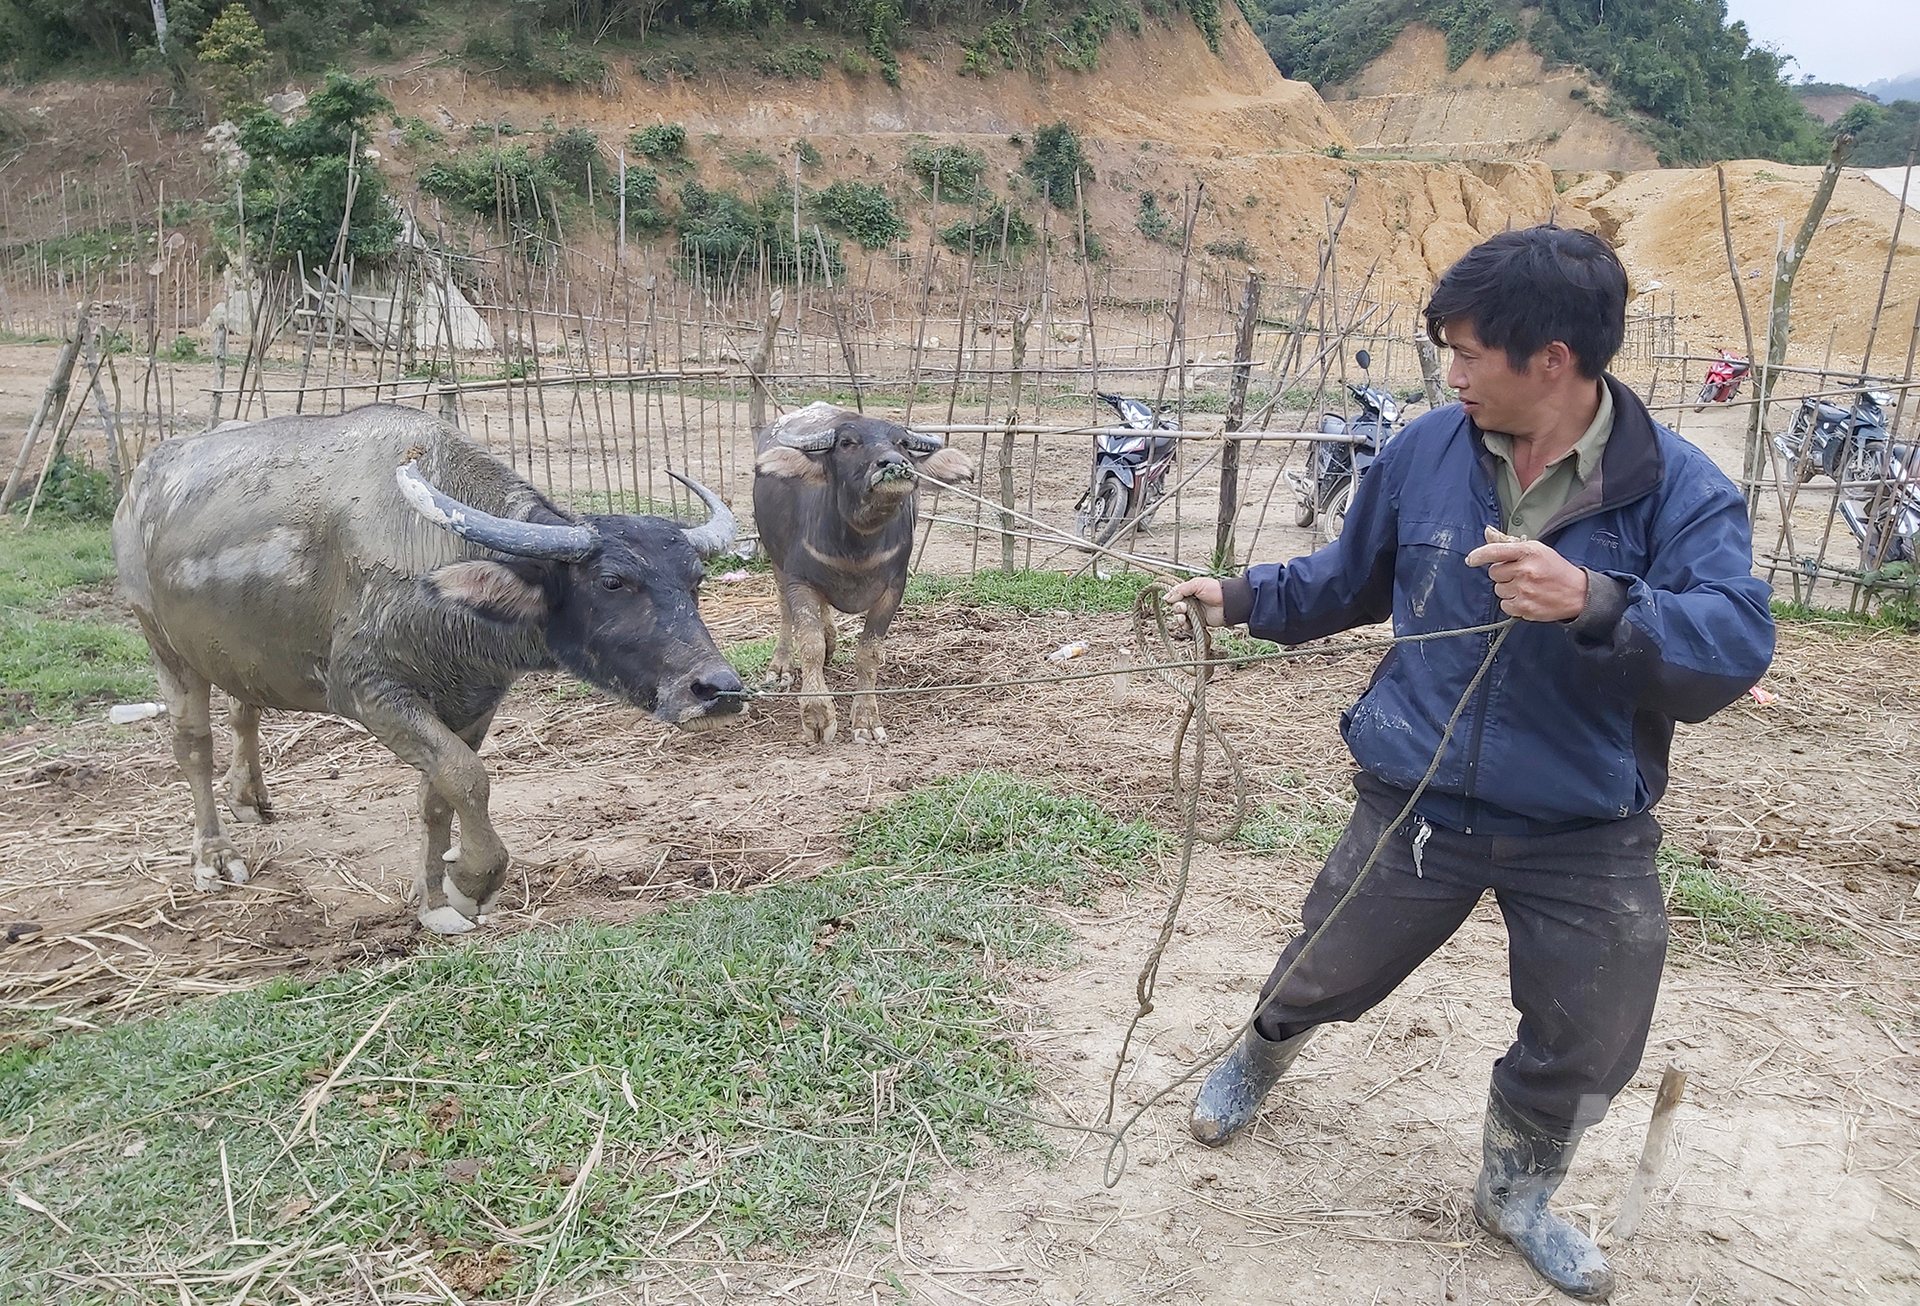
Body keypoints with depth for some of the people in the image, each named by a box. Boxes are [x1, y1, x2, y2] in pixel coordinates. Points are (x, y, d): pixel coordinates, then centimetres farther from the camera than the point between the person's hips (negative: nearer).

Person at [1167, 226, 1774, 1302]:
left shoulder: (1677, 485, -15)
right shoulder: (1428, 450, -7)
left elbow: (1739, 640, -29)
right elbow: (1353, 577, 11)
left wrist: (1595, 601, -43)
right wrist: (1243, 599, 6)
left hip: (1589, 833, -1)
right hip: (1419, 802, 1)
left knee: (1589, 1049, 14)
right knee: (1319, 977, 17)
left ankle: (1516, 1194, 45)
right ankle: (1258, 1064, 53)